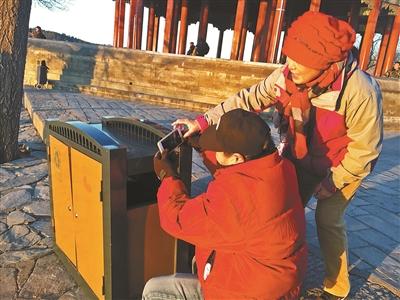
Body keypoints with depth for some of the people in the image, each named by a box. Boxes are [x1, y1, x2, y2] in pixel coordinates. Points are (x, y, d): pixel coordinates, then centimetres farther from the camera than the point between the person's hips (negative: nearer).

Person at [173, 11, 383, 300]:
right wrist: (203, 122, -21)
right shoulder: (287, 76, -21)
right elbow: (249, 99, -16)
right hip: (301, 158, 5)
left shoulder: (360, 92, -33)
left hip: (342, 165, -4)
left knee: (328, 220, -1)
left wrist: (330, 183, -16)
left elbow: (364, 149, -22)